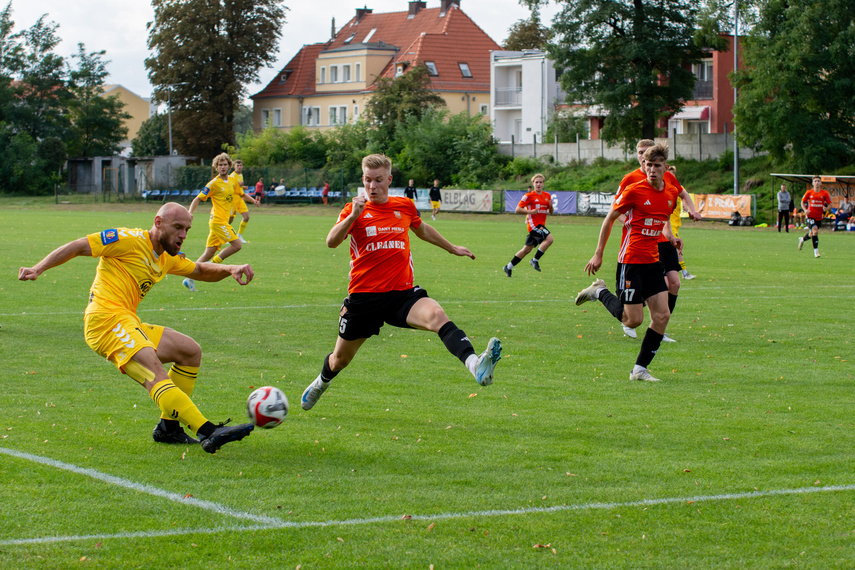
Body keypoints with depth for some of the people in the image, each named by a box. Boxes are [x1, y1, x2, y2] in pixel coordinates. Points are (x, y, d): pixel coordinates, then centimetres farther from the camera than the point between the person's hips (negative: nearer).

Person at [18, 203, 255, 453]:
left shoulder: (167, 257, 20)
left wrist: (229, 269, 12)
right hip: (106, 320, -10)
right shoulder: (131, 240, -6)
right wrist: (38, 269, -17)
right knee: (154, 371, -27)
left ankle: (168, 427, 12)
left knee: (191, 351, 11)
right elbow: (77, 247, -7)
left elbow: (201, 271, 33)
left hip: (128, 324, 10)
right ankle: (209, 432, -44)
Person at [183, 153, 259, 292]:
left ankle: (189, 279, 6)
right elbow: (197, 199, -8)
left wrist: (253, 200, 12)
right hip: (218, 221, -7)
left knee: (209, 252, 5)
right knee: (236, 245, -13)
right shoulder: (214, 183, -9)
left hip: (223, 221, 7)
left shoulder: (232, 182, 13)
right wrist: (190, 214, -20)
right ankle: (214, 263, -2)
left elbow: (241, 193, 31)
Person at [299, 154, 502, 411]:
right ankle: (321, 383, 51)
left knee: (436, 315, -31)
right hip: (363, 296, 0)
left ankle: (476, 366, -54)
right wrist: (353, 216, -32)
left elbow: (422, 230, 31)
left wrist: (452, 248, 40)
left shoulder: (405, 206, 8)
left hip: (402, 293, 1)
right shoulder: (354, 210, -1)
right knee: (341, 358, 15)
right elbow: (332, 242, -18)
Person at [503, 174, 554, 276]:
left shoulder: (547, 196, 14)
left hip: (541, 225, 7)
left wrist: (551, 206, -2)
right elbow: (518, 209, -5)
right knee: (549, 239, -25)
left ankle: (508, 267, 18)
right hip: (533, 224, -7)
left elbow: (550, 212, 20)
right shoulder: (529, 196, -4)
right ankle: (535, 260, -14)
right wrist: (530, 211, -18)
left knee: (527, 249, 8)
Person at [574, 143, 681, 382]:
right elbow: (610, 218, -3)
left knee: (662, 315, -3)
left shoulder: (671, 193, 6)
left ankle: (640, 369, 8)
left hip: (653, 261, 6)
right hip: (631, 261, -6)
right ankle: (600, 292, 18)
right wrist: (598, 254, -3)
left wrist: (670, 237, 5)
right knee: (633, 319, -8)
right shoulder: (634, 191, -12)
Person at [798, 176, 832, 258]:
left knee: (812, 235, 14)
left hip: (819, 217, 3)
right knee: (815, 231, -22)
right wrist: (805, 210, -10)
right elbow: (803, 202, 9)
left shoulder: (825, 193, -2)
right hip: (810, 216, -3)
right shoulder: (809, 192, -3)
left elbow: (830, 204, 4)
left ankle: (802, 239, 48)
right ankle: (816, 251, -14)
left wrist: (826, 209, -19)